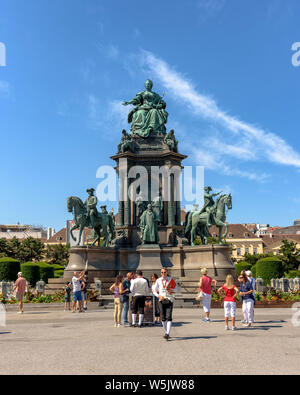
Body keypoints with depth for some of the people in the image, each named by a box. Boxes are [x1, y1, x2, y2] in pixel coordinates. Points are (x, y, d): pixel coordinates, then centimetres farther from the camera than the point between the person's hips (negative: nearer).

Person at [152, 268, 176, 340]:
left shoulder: (170, 279, 2)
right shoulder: (158, 280, 3)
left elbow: (175, 288, 12)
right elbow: (154, 291, 8)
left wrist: (172, 290, -10)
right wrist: (159, 296, -10)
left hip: (169, 300, -2)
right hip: (162, 300, 2)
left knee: (169, 317, -13)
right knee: (163, 318, 5)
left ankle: (167, 334, -17)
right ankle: (165, 332, 21)